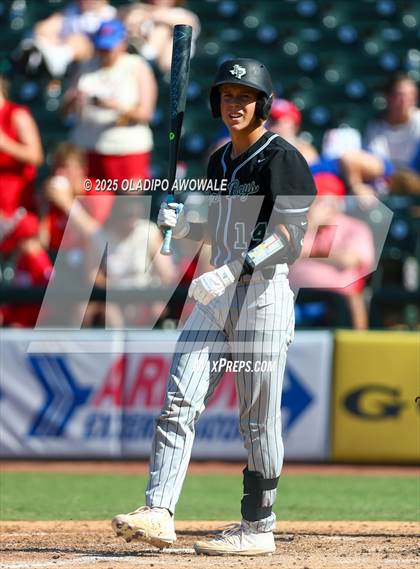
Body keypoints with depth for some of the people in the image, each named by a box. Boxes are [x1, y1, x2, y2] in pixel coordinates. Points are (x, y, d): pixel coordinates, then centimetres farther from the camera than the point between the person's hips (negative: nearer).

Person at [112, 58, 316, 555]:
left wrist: (233, 271, -29)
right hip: (217, 296, 7)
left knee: (258, 420, -2)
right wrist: (178, 224, 7)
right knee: (179, 401, -7)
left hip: (264, 295, -7)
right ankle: (157, 514, -14)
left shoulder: (281, 160, -8)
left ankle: (258, 529, 6)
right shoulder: (221, 161, 17)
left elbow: (288, 240, -17)